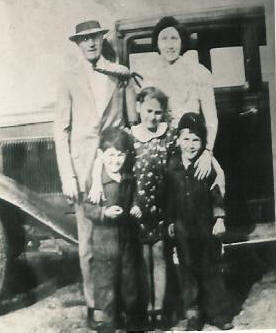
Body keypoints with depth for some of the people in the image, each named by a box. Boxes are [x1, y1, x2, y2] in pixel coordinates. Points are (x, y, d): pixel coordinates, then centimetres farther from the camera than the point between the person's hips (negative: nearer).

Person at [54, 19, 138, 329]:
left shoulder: (121, 74, 10)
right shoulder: (69, 79, 6)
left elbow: (133, 119, 11)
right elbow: (61, 130, 2)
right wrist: (67, 176, -6)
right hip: (83, 164, -1)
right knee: (87, 239, 1)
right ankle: (93, 301, 14)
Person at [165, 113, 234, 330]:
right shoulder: (172, 167, -2)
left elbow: (217, 196, -2)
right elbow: (169, 197, 6)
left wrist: (219, 219, -8)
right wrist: (170, 221, 7)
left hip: (206, 226, -2)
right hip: (182, 229, 2)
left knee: (211, 269, 8)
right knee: (187, 270, 10)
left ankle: (219, 314, 23)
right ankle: (193, 315, 23)